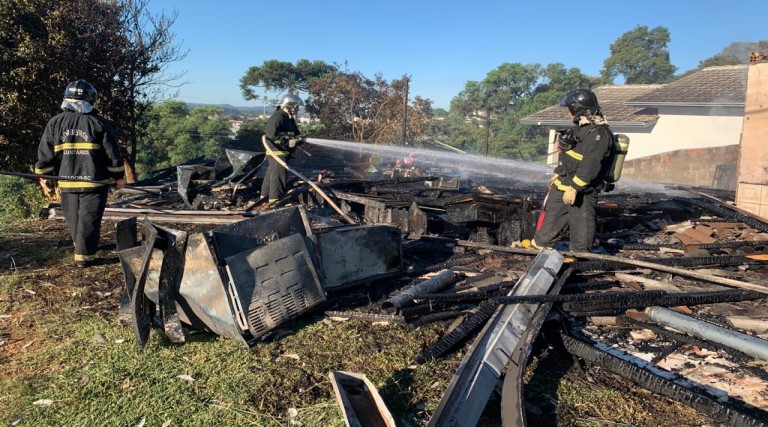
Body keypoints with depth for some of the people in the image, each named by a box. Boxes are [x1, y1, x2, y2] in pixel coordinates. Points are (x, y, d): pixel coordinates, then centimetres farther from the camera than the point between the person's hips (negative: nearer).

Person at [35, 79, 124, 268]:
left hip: (67, 182, 3)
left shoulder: (55, 123, 4)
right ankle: (84, 256, 3)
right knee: (88, 219, 2)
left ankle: (82, 247, 35)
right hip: (94, 181, -3)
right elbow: (112, 154, -4)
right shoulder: (99, 122, -5)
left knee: (73, 219, 20)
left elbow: (45, 155, 4)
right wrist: (118, 175, 8)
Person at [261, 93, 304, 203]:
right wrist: (287, 142, -23)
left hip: (284, 152, 10)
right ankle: (275, 200, -9)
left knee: (271, 175, 17)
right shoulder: (277, 117, -15)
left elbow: (295, 133, 24)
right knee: (279, 175, -11)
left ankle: (265, 196, 27)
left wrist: (299, 139, 0)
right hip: (277, 152, -10)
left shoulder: (289, 118, 17)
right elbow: (271, 135, -23)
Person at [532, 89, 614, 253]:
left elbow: (590, 166, -26)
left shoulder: (599, 133, -20)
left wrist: (574, 188, -25)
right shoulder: (581, 127, 12)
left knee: (581, 228, 1)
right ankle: (538, 246, 30)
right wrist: (557, 173, 22)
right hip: (562, 185, 10)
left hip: (582, 192, -9)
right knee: (549, 219, 17)